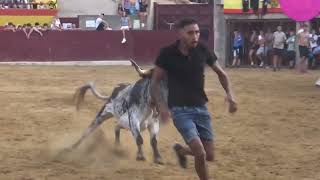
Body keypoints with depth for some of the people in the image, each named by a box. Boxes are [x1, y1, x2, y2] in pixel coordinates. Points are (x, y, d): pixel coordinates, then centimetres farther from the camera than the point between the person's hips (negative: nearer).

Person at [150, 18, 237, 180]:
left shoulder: (202, 51, -5)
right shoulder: (167, 54, -14)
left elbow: (221, 73, 11)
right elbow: (155, 82, -4)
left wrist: (229, 93, -4)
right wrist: (159, 106, -17)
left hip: (201, 108, 4)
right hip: (180, 110, -4)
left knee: (209, 155, 9)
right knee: (200, 153, -17)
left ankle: (181, 150, 40)